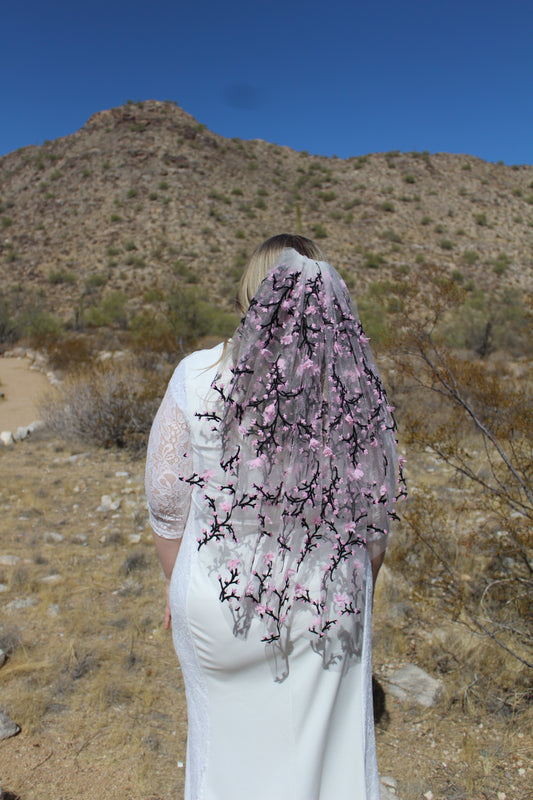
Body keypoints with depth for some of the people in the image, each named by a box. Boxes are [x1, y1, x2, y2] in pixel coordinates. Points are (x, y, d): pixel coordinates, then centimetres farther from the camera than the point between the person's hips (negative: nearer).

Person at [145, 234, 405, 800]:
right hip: (327, 605, 2)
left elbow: (167, 502, -9)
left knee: (229, 730, 28)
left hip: (221, 599, -1)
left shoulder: (199, 377, -19)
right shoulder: (358, 386, -13)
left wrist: (175, 582, 8)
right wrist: (357, 593, 14)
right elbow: (375, 510, -3)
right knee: (326, 740, 27)